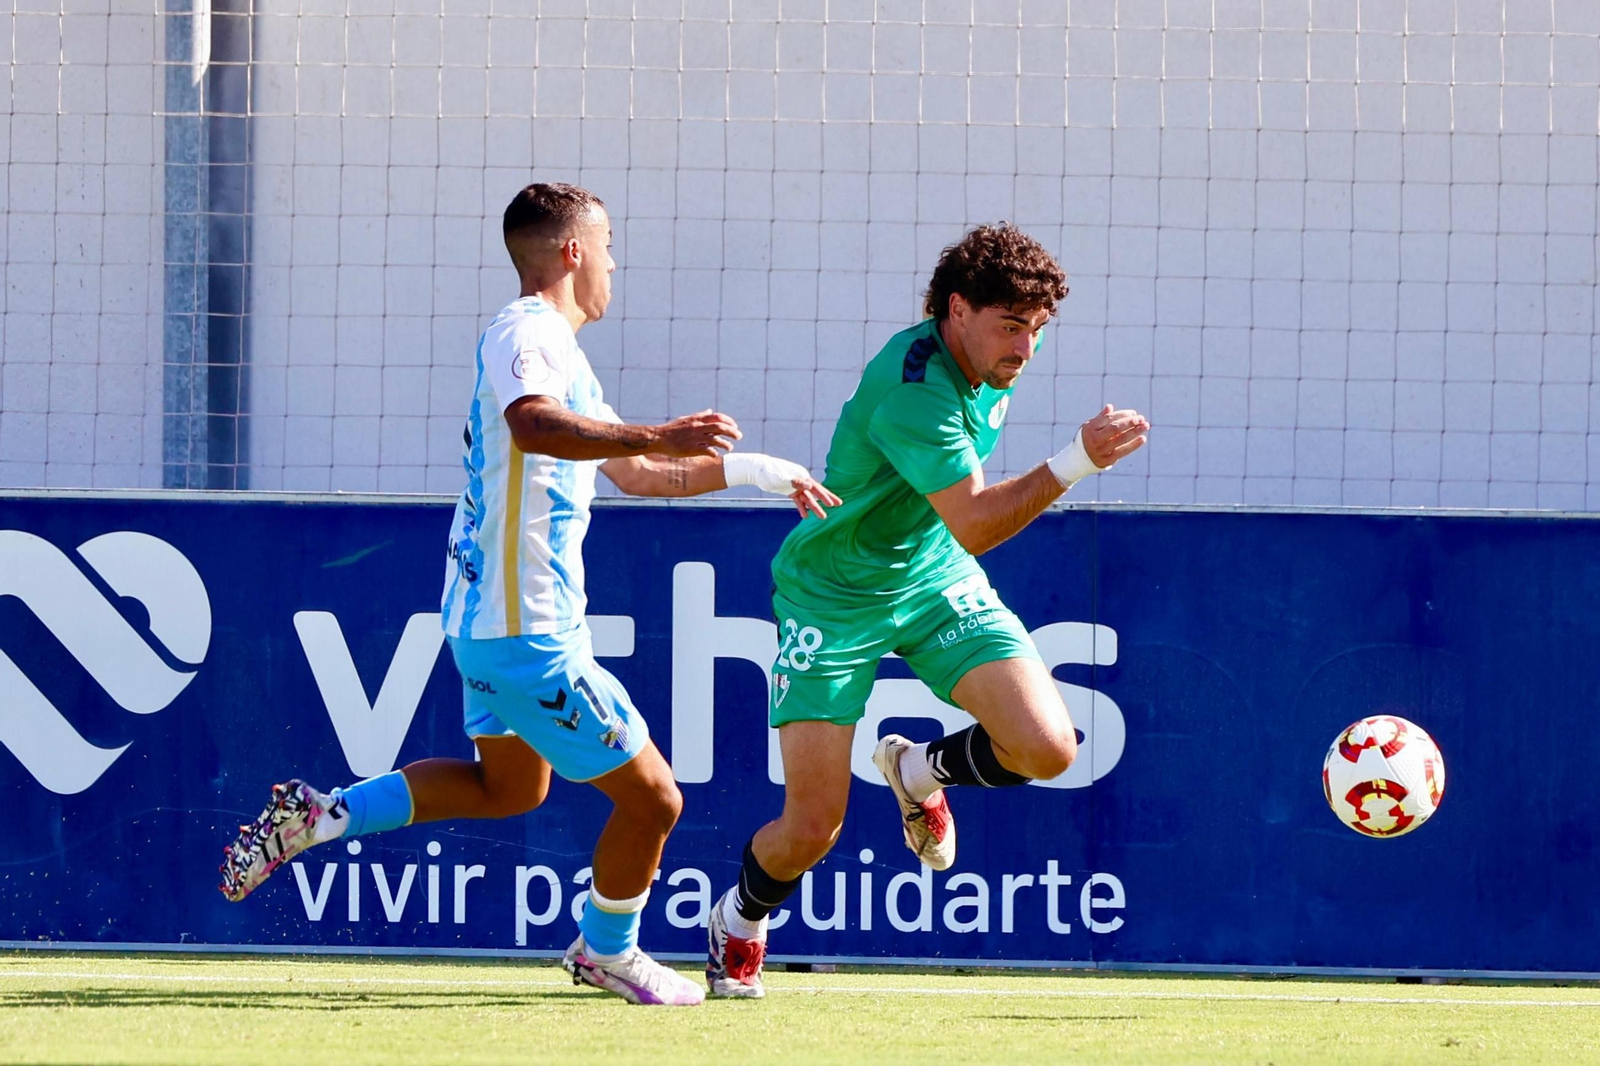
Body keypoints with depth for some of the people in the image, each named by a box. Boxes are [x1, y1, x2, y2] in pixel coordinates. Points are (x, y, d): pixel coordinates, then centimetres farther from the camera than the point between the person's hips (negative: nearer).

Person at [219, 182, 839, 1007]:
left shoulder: (554, 347, 17)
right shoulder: (525, 334, -16)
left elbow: (634, 473, 28)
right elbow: (533, 425, -40)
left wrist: (753, 470, 24)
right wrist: (654, 436, -51)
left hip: (493, 619, 11)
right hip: (528, 630, -11)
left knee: (510, 786, 29)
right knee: (651, 799, -2)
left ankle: (317, 815, 22)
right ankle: (606, 952, 20)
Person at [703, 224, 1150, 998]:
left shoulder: (990, 368, -5)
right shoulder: (911, 388, -31)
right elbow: (974, 525, -34)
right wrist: (1074, 464, -41)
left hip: (935, 581, 7)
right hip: (833, 595, -7)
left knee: (1046, 748, -15)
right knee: (810, 831, -8)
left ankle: (920, 770, 17)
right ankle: (738, 923, 27)